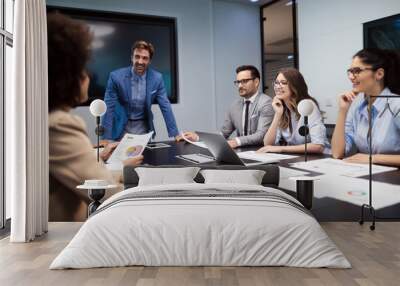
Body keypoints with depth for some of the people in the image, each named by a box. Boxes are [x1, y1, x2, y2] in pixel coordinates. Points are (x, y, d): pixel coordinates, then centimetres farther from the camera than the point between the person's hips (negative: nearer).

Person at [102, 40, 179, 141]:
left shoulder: (157, 78, -8)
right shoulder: (116, 76, -14)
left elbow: (165, 107, -4)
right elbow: (109, 108, -13)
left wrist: (175, 134, -10)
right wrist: (106, 138, -19)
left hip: (144, 128, 2)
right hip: (122, 129, -1)